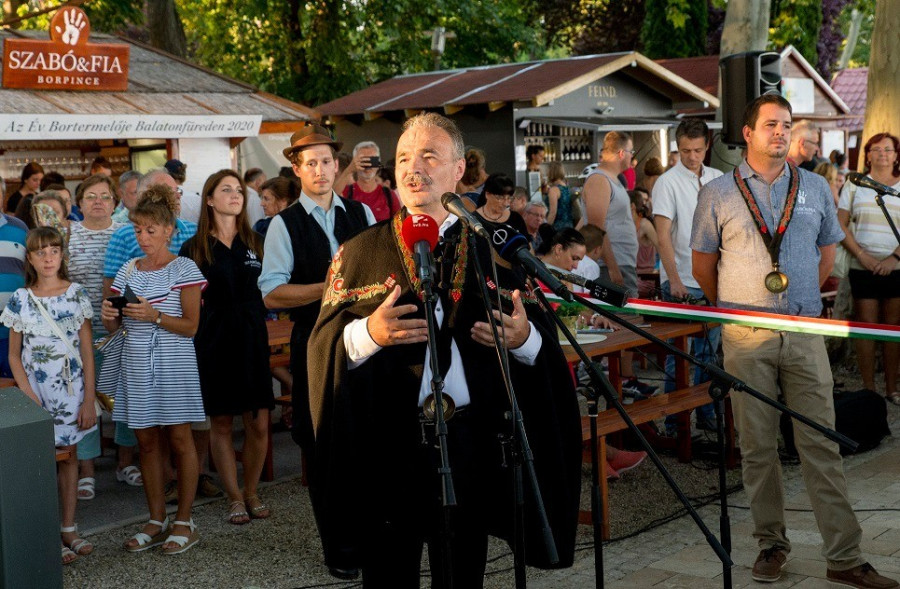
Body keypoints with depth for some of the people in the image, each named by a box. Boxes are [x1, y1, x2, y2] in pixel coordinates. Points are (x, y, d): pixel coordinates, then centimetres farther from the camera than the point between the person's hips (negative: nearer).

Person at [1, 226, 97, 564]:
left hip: (71, 388, 1)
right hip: (36, 388, -1)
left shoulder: (76, 294, -1)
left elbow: (87, 351, 0)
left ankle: (69, 528, 18)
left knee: (68, 455, 9)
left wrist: (89, 400, -4)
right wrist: (28, 395, -10)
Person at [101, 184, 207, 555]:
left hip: (173, 363, -5)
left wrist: (154, 316, -22)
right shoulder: (128, 271, 10)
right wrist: (109, 316, -10)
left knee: (178, 438, 1)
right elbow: (113, 327, 12)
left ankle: (184, 522, 11)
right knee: (146, 440, 8)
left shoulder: (183, 269, -5)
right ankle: (156, 521, 18)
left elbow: (191, 326, -9)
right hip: (136, 362, 5)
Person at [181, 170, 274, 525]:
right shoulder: (194, 248, 2)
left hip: (252, 336, 2)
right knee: (221, 423, 3)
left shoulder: (256, 243, 9)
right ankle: (234, 498, 15)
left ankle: (251, 492, 18)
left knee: (258, 423, 0)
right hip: (213, 340, -2)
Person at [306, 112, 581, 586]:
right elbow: (324, 345, -1)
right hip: (385, 445, 0)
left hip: (469, 441, 1)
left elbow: (542, 343, 4)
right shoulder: (360, 253, 5)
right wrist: (368, 334, -21)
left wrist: (524, 337, -18)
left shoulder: (493, 253, 6)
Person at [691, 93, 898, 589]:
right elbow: (703, 264, 10)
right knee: (757, 446, 5)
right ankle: (771, 543, 18)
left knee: (821, 444, 0)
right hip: (745, 337, -1)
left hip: (804, 332, 1)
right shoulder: (718, 194, 3)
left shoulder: (814, 188, 10)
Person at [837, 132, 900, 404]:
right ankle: (869, 389, 5)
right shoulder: (855, 185, 8)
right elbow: (841, 224, 3)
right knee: (866, 327, 0)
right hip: (863, 268, -1)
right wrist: (862, 255, -8)